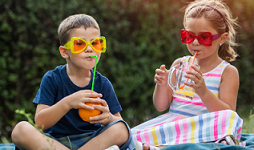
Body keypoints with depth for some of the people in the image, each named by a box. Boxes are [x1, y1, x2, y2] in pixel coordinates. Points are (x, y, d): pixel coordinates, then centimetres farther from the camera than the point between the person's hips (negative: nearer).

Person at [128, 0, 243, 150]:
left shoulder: (228, 72, 2)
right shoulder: (179, 64, 14)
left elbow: (227, 115, -9)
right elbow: (161, 106, 15)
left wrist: (203, 91, -23)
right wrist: (161, 86, -7)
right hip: (172, 123, 2)